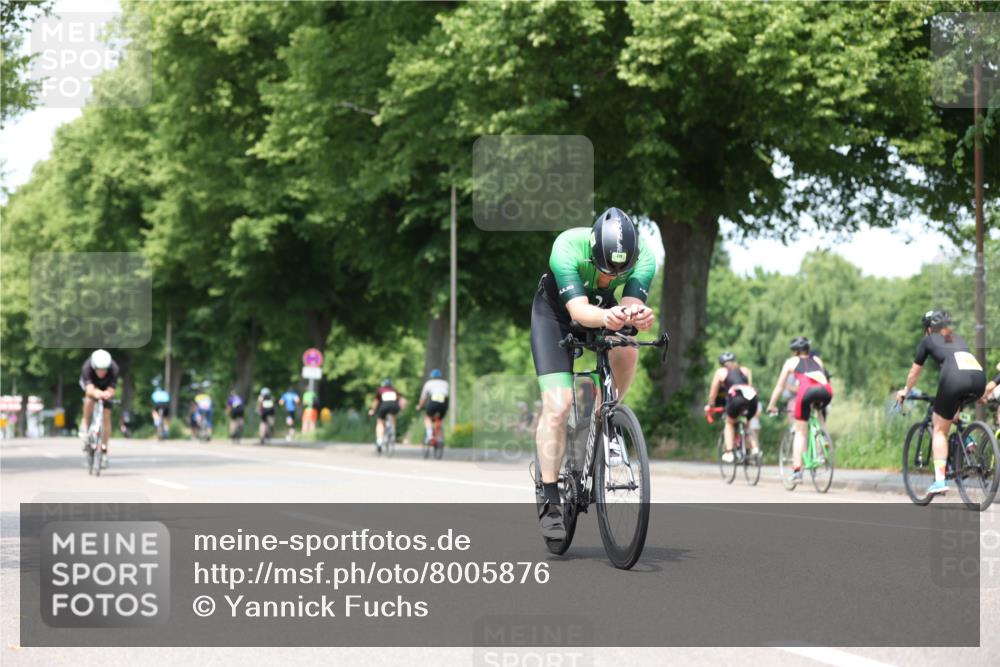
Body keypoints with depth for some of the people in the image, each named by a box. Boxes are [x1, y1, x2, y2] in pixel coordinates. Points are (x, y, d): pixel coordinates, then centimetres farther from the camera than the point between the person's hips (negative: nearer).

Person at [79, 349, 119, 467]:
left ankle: (104, 449, 4)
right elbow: (89, 389, -52)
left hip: (106, 387, 1)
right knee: (89, 399, -34)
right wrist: (96, 392, -74)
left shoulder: (114, 369, -38)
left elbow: (111, 391, -44)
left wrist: (108, 394, -67)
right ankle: (85, 425, -11)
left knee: (106, 416, -7)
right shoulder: (87, 368, -40)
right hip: (91, 383, -1)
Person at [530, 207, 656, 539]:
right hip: (555, 311, -3)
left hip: (604, 311, 3)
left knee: (626, 350, -31)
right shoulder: (567, 247, -37)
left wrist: (638, 315, -63)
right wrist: (606, 317, -66)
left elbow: (631, 304, -39)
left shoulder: (643, 257, -29)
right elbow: (578, 310, -44)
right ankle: (549, 502, -9)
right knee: (557, 405, -16)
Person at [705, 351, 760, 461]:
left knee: (729, 423, 22)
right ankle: (754, 448, 14)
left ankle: (729, 453, 11)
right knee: (748, 422, 29)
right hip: (752, 398, 3)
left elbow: (713, 392, 29)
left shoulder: (720, 372, 24)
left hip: (736, 397, -3)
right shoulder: (745, 370, 32)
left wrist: (709, 406, 44)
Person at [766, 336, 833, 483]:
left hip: (807, 391, -2)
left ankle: (797, 470, 1)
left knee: (800, 433, 10)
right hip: (826, 391, 2)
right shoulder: (817, 360, 35)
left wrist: (771, 405, 42)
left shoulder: (791, 361, 27)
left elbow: (779, 386, 30)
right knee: (819, 410, 38)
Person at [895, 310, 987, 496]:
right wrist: (980, 393, 62)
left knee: (940, 430, 10)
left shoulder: (928, 340, 24)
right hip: (979, 378, 4)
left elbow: (915, 372, 33)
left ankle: (940, 480, -1)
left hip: (954, 378, -4)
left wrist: (905, 391, 51)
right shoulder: (959, 339, 35)